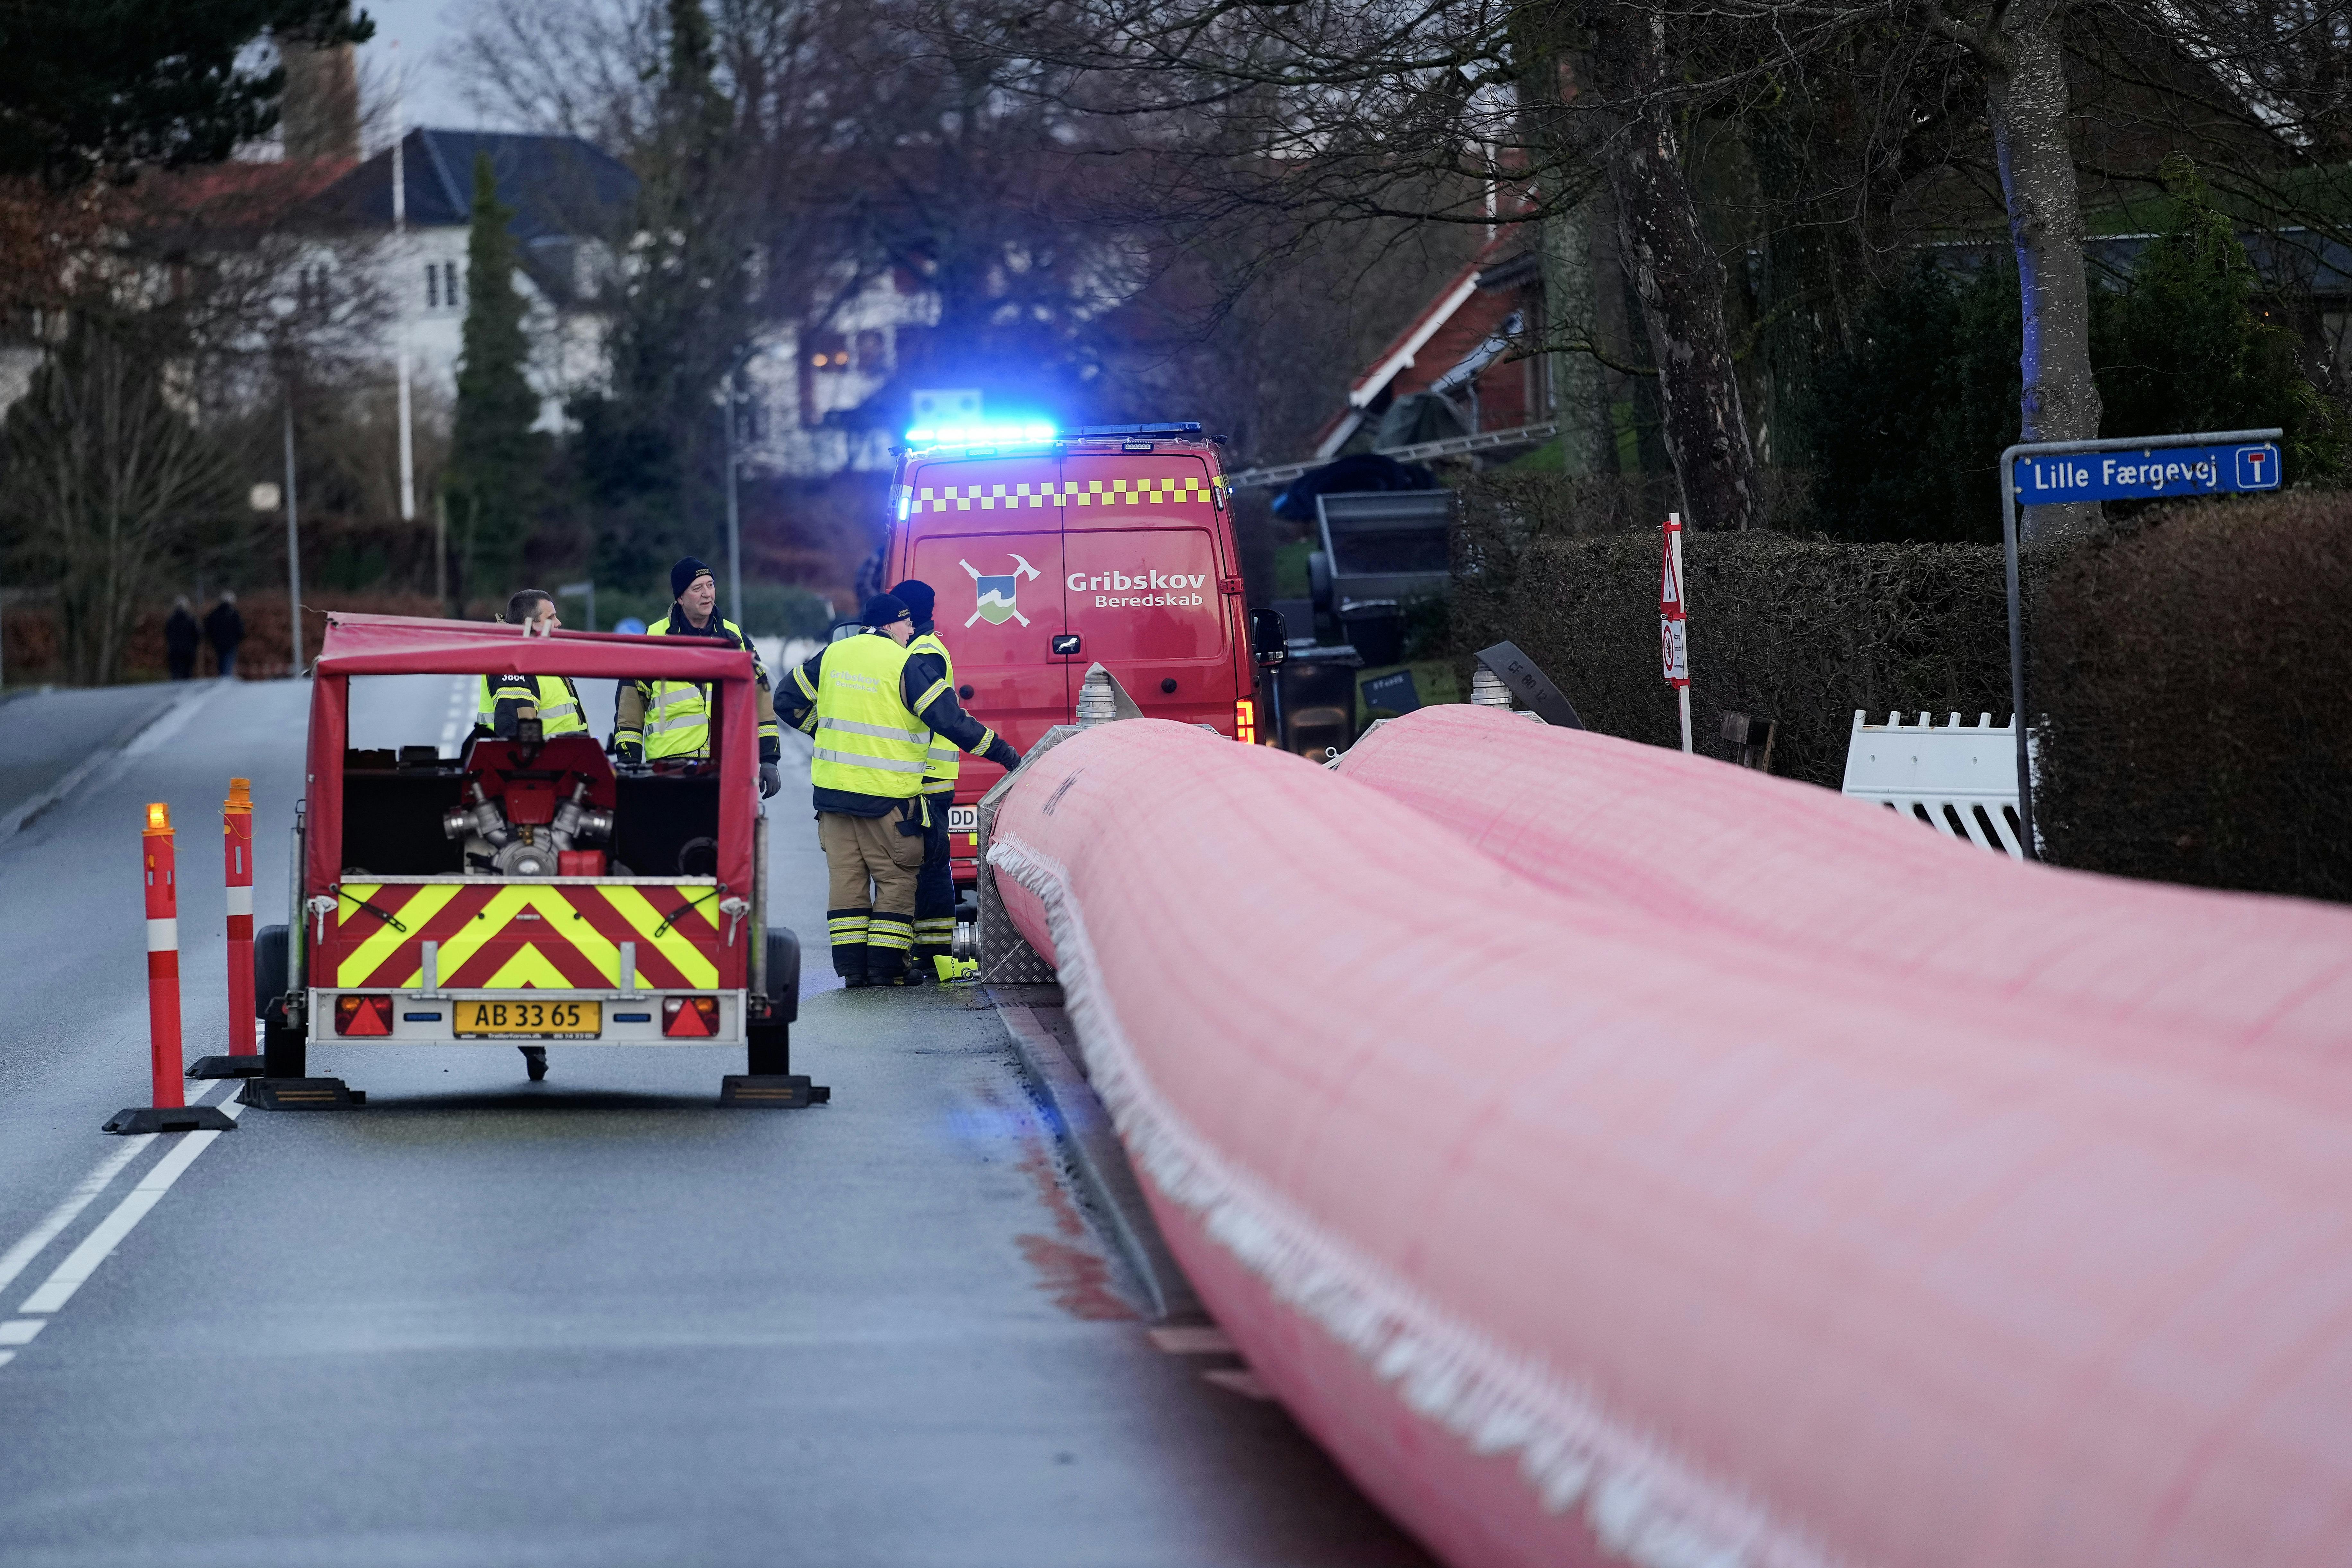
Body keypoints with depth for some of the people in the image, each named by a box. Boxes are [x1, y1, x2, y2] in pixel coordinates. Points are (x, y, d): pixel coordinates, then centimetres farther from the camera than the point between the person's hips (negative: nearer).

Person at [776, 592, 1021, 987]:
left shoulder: (832, 655, 8)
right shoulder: (908, 666, -9)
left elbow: (792, 702, 18)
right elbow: (952, 722, -11)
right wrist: (1007, 756, -5)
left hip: (832, 789, 5)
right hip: (887, 797, -5)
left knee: (846, 877, 10)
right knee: (897, 880, 5)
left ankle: (851, 968, 9)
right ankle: (886, 967, 1)